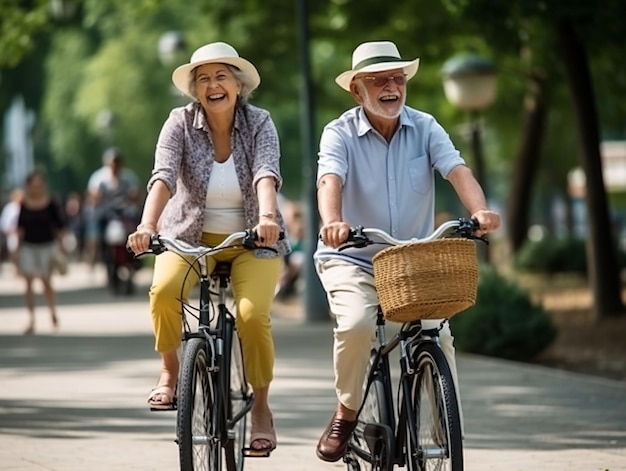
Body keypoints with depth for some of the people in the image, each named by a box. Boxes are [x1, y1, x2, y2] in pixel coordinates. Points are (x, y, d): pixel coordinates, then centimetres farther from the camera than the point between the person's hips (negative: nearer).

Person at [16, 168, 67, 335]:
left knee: (46, 281, 3)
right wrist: (18, 247, 10)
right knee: (29, 282, -5)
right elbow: (20, 227, 10)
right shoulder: (25, 204, 0)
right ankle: (31, 320, -3)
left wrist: (60, 246, -2)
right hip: (28, 246, 2)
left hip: (47, 246, -2)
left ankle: (53, 312, 28)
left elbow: (60, 226, 0)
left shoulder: (51, 204, -7)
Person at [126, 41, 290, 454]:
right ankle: (170, 371, -3)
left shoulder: (258, 122, -9)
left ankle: (261, 408, -2)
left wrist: (267, 216, -46)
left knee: (252, 313, -25)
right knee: (163, 290, -31)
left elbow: (266, 172, -26)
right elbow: (164, 175, -22)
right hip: (191, 235, 0)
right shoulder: (181, 122, -8)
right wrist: (148, 225, -40)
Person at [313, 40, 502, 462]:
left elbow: (457, 169, -15)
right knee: (356, 325, -30)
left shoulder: (425, 128, 0)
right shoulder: (341, 133, -7)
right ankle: (346, 413, -5)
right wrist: (332, 221, -48)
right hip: (352, 258, -2)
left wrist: (479, 210, -36)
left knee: (438, 335, -18)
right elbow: (330, 179, -25)